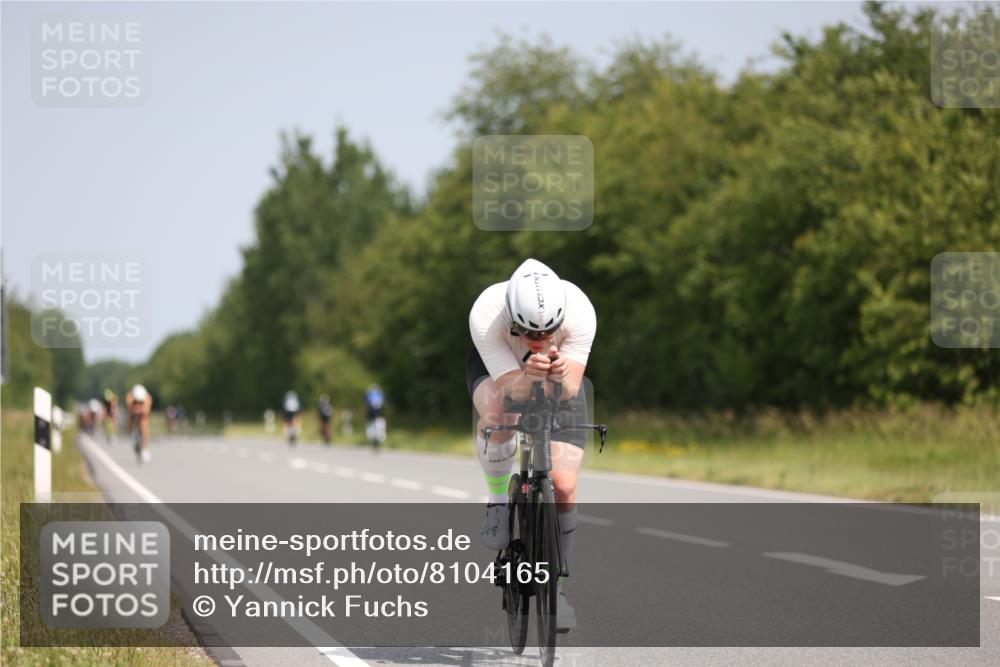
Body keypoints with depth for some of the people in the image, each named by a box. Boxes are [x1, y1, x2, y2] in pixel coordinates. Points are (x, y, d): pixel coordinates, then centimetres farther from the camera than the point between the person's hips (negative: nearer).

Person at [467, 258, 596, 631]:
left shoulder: (579, 310, -36)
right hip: (496, 367, -1)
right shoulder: (485, 314, -39)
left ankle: (556, 586, 7)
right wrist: (529, 376, -58)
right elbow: (510, 390, -37)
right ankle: (498, 500, -11)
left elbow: (570, 390, -35)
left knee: (563, 488, -12)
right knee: (497, 416, -38)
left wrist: (560, 377, -57)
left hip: (560, 379, 1)